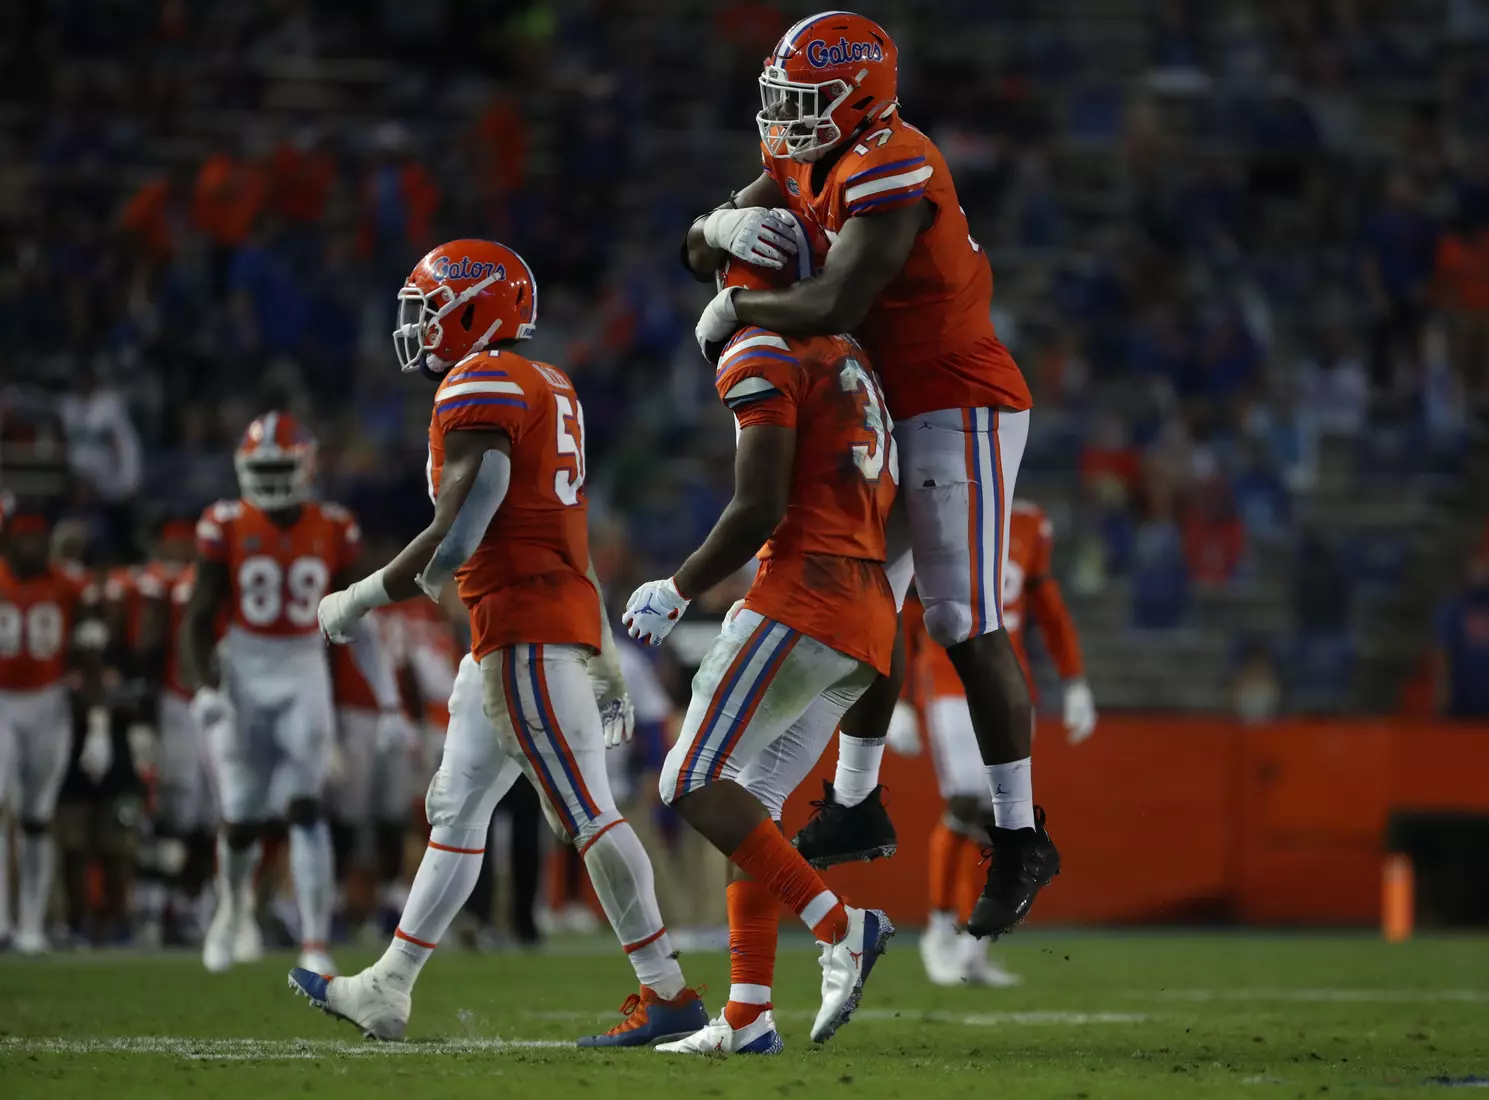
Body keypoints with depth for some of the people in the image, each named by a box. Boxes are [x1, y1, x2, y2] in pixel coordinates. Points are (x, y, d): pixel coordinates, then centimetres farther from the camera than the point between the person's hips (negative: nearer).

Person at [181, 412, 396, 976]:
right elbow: (198, 619, -3)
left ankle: (316, 946, -19)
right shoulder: (226, 527, -5)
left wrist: (388, 697, 8)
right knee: (242, 820, 6)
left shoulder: (333, 531, -1)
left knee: (306, 805, -15)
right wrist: (204, 689, -17)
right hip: (243, 675, 0)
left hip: (303, 676, 0)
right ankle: (234, 907, 38)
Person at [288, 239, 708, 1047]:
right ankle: (386, 991, 19)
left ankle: (668, 993, -9)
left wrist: (360, 601, -8)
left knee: (584, 812, -9)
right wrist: (603, 662, 22)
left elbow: (458, 535, -18)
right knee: (456, 808, 14)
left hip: (524, 631, -10)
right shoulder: (547, 390, 19)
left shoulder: (480, 388, -11)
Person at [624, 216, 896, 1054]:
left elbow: (759, 510, -14)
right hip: (871, 623, 9)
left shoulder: (764, 361, -7)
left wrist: (677, 593, -4)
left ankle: (840, 925, -18)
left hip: (804, 599, -9)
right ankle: (748, 1017, 5)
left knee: (695, 784, -8)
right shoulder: (848, 359, 21)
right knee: (752, 801, 11)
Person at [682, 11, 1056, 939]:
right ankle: (857, 808, 26)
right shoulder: (804, 166, 7)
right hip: (890, 412, 10)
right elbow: (700, 251, 8)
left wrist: (735, 309, -17)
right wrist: (727, 227, -16)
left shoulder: (892, 174, -23)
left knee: (966, 624, -9)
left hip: (957, 410, -10)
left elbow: (835, 305, -34)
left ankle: (1021, 838, -3)